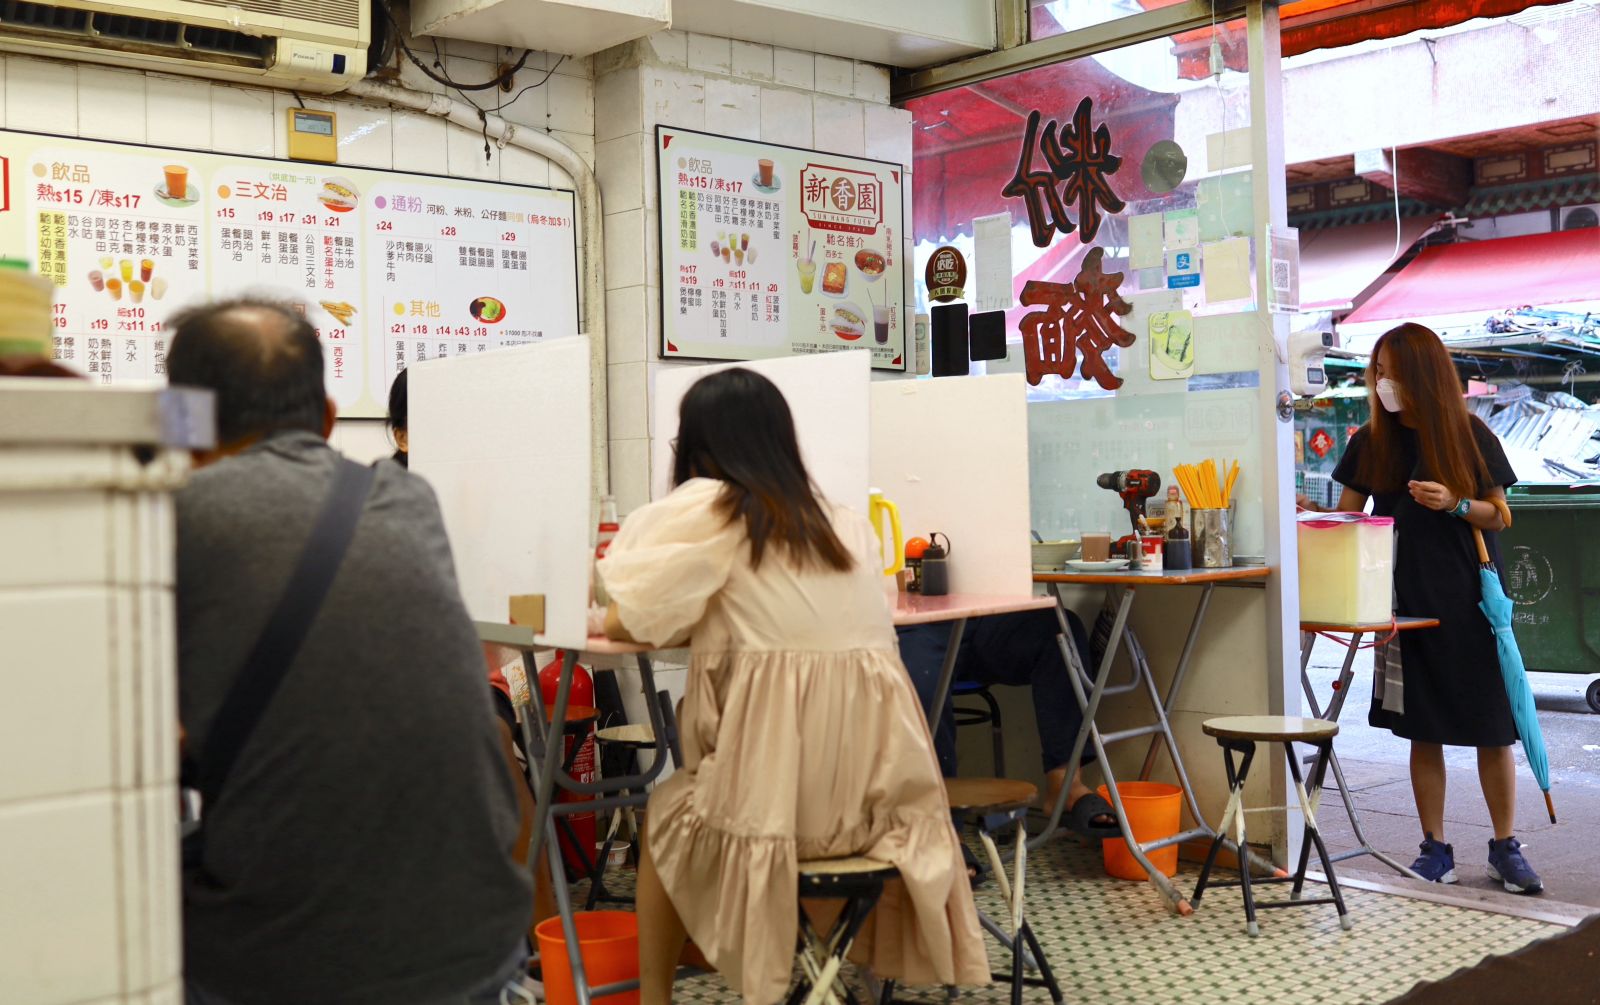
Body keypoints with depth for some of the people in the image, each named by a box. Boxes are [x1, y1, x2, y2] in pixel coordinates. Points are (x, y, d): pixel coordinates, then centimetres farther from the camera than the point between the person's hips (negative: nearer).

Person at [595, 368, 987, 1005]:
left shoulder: (705, 508, -1)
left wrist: (606, 620, 26)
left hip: (780, 794, -5)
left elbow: (629, 623, 5)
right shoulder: (844, 520, 16)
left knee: (666, 812, 25)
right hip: (878, 788, 5)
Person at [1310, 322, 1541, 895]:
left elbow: (1499, 515, 2)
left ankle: (1505, 848, 13)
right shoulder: (1371, 442, 5)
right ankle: (1435, 848, 14)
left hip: (1469, 599, -2)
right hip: (1407, 603, 2)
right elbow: (1348, 516, 9)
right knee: (1423, 731, 5)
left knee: (1492, 728, 1)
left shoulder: (1469, 435, -1)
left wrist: (1454, 505, -16)